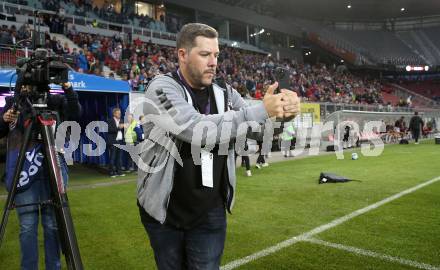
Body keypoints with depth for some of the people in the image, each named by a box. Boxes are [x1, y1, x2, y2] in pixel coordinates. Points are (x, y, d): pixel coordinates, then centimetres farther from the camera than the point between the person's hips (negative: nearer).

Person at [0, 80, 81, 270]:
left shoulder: (54, 101, 4)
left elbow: (75, 115, -12)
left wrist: (68, 89, -22)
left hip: (51, 169, -1)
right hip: (23, 171, 1)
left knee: (52, 224, 6)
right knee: (27, 225, 4)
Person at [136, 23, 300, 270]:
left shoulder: (224, 94, 1)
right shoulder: (162, 89, -15)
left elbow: (260, 129, 1)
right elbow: (197, 129, -31)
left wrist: (283, 113, -22)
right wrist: (262, 111, -31)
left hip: (210, 213, 3)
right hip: (164, 211, -2)